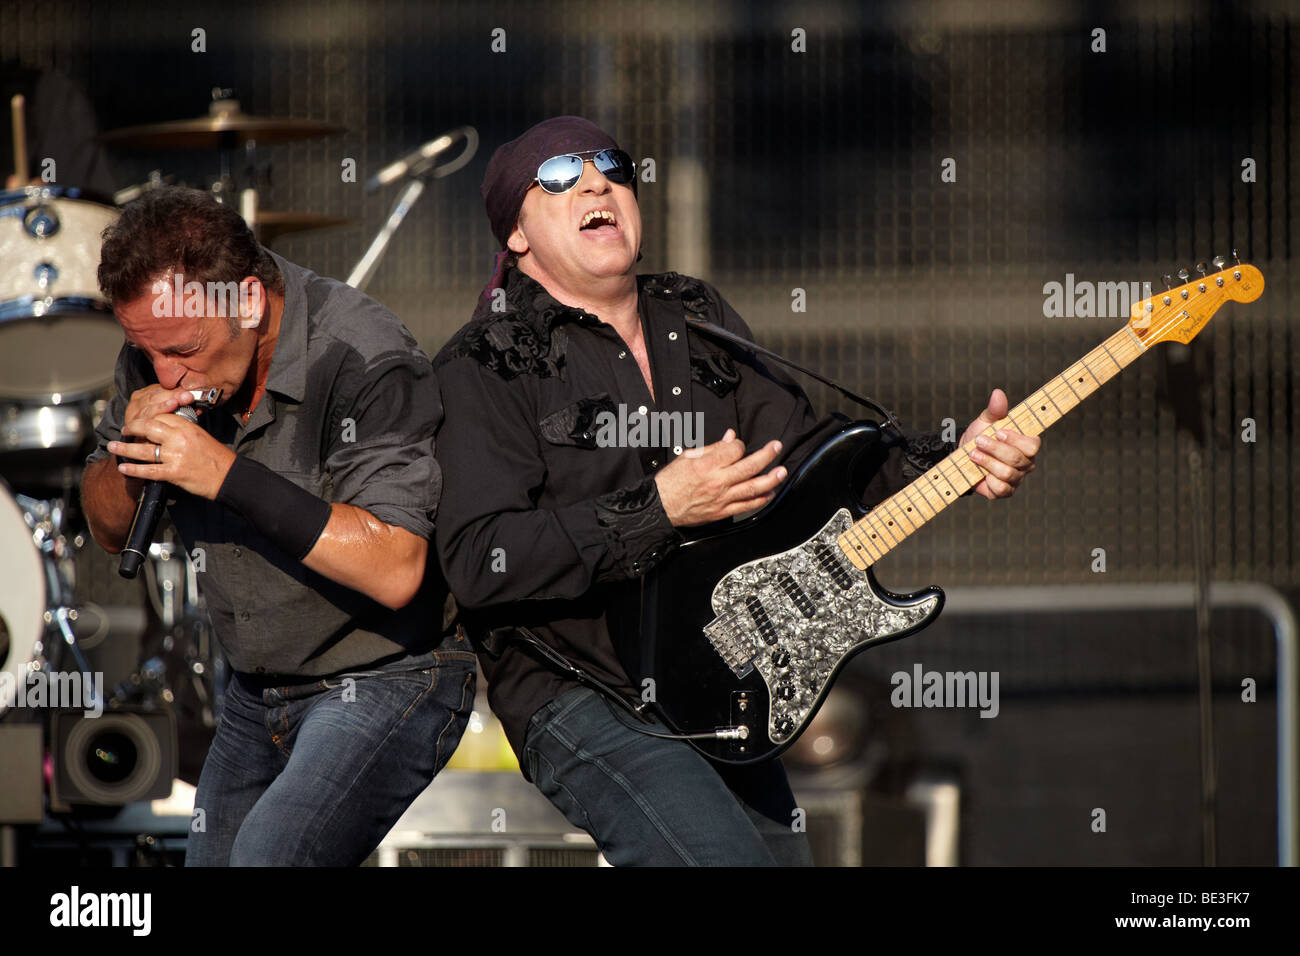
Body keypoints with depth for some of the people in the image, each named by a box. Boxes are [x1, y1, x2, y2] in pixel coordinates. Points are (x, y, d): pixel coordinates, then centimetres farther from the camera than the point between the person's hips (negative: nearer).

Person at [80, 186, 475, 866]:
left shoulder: (363, 362, -24)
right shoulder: (159, 348, -3)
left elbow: (396, 571, -31)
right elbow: (109, 530, 9)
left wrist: (227, 474, -32)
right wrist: (128, 454, -15)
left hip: (386, 680, -8)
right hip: (257, 695, 8)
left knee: (268, 862, -27)